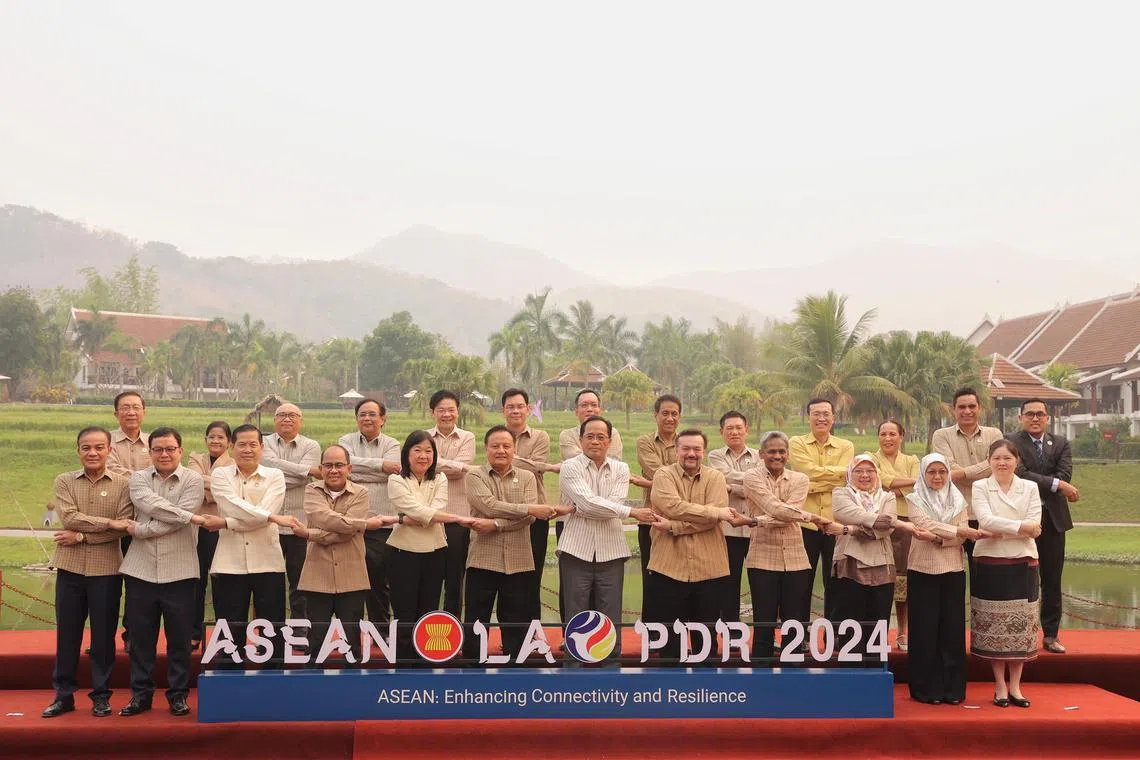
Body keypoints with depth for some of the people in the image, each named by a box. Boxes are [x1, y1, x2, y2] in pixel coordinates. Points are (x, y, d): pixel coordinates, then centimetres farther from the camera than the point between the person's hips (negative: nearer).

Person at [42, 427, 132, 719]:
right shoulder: (64, 481, 3)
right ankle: (63, 694, 21)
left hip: (106, 569, -2)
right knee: (67, 633, 9)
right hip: (70, 567, 2)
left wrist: (81, 536, -15)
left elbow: (123, 529, -11)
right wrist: (108, 522, -18)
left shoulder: (123, 484, -2)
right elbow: (69, 518, -11)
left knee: (104, 634, 6)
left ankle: (101, 694, 18)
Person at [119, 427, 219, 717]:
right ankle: (140, 694, 21)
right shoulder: (139, 478, 6)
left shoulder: (193, 480, 0)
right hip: (141, 570, 2)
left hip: (179, 571, -2)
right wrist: (197, 519, -19)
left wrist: (140, 531, -12)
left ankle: (178, 694, 17)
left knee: (179, 638, 5)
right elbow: (152, 505, -14)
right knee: (141, 637, 8)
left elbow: (175, 522, -12)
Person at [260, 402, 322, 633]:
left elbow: (300, 479, -10)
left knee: (299, 583, 7)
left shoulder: (311, 447, 5)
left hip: (299, 525, 0)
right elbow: (272, 465, -15)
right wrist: (309, 470, -15)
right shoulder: (264, 443, 6)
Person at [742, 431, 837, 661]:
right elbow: (776, 509, -13)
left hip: (795, 560, 3)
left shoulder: (799, 479, 8)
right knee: (764, 627, 3)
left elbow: (789, 515, -9)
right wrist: (813, 517, -14)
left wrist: (758, 521, -19)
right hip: (763, 558, -2)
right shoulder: (752, 477, 0)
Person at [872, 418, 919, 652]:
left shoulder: (912, 461, 14)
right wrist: (911, 481, -13)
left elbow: (918, 491, -3)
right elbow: (883, 480, -12)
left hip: (905, 523, 2)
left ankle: (902, 633, 13)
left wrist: (892, 490, -12)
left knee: (903, 577, 3)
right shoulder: (871, 459, 7)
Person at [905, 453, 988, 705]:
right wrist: (959, 530, -23)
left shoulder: (958, 500, 9)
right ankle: (926, 688, 8)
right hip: (923, 570, -2)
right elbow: (926, 525, -14)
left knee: (952, 628, 4)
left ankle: (952, 688, 12)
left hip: (953, 570, 2)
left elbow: (961, 537, -1)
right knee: (926, 629, 0)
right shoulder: (914, 500, 3)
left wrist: (938, 537, -17)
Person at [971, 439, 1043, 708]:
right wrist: (1021, 527, -14)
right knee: (994, 627, 2)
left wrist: (1000, 531, -12)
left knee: (1020, 626, 5)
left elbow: (1034, 525, -5)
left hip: (1023, 563, 2)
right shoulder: (980, 487, 2)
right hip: (990, 563, -2)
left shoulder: (1030, 488, 7)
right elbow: (986, 520, -13)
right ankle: (1000, 687, 12)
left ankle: (1015, 687, 15)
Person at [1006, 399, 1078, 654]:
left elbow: (1065, 475, -6)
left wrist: (1036, 488, -15)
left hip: (1053, 518, 4)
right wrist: (1056, 485, -19)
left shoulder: (1061, 443, 9)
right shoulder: (1012, 443, -4)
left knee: (1052, 581, 9)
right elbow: (1021, 474, -17)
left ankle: (1051, 634, 17)